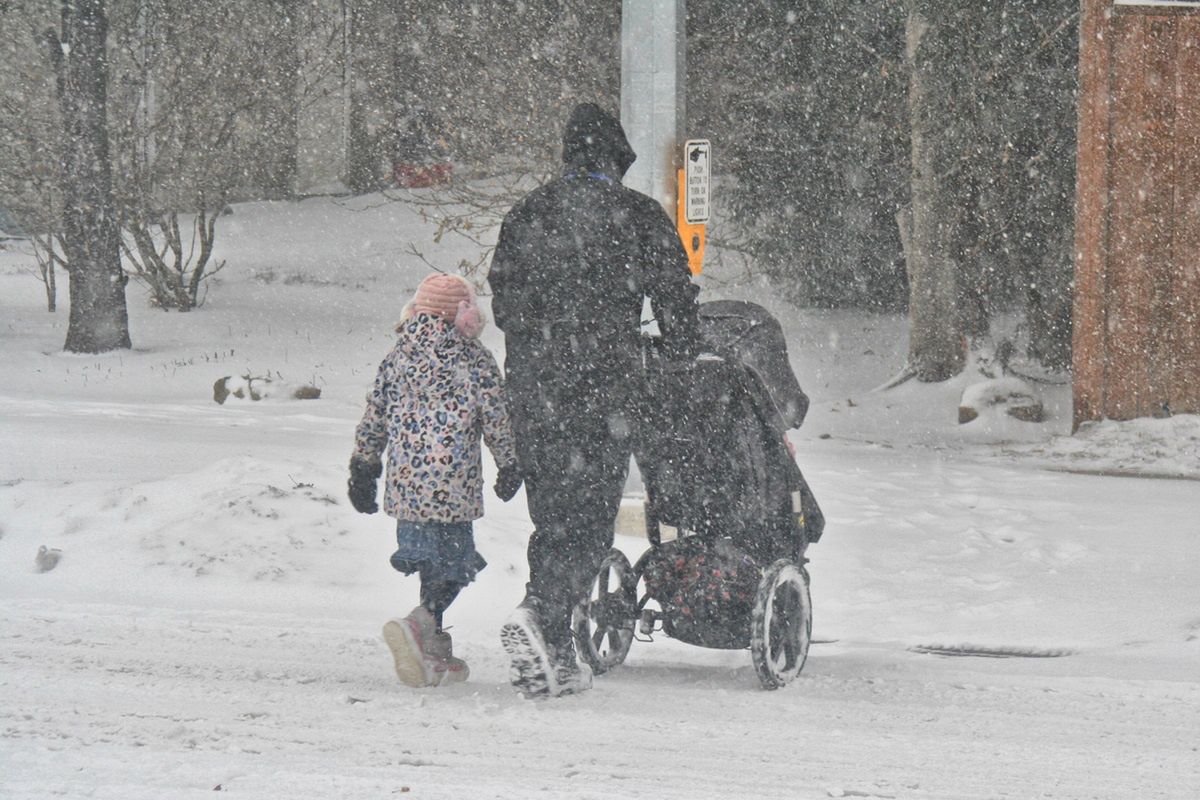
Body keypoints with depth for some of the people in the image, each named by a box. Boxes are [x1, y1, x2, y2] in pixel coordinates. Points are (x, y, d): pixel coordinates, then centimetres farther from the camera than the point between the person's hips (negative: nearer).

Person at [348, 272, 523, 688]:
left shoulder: (397, 357, 9)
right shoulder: (474, 359, -4)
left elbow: (373, 418, 13)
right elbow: (496, 418, -2)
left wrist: (363, 469, 22)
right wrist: (510, 465, 11)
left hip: (406, 478, 5)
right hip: (455, 481, -5)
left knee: (431, 561, 16)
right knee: (452, 561, 0)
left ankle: (436, 653, 18)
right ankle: (422, 623, -25)